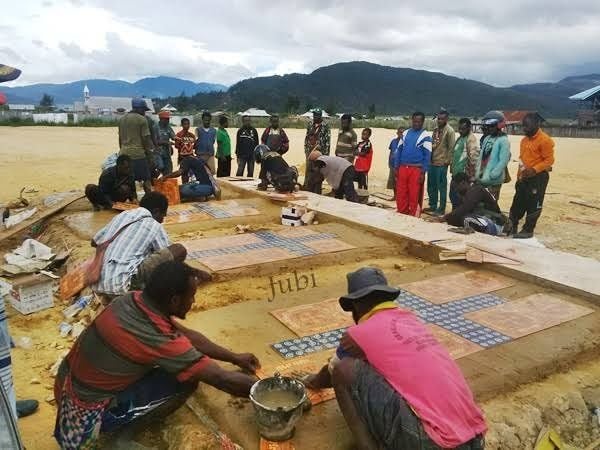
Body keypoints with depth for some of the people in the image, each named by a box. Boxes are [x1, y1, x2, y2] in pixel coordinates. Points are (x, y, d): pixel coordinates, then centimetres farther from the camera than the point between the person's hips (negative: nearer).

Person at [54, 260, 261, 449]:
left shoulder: (133, 300, -8)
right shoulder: (158, 340, -31)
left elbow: (187, 336, 5)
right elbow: (222, 379, -23)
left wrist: (235, 358, 10)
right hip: (88, 414, -7)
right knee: (188, 379, -13)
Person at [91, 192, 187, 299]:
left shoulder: (122, 215, 16)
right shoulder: (154, 226, 0)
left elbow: (94, 242, 26)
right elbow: (169, 257, 7)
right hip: (121, 285, -7)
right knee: (179, 250, -7)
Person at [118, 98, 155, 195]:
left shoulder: (122, 119, 17)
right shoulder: (142, 119, -4)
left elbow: (120, 138, 20)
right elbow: (146, 138, -7)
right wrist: (150, 154, -2)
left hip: (124, 154, 7)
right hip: (138, 154, -6)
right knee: (146, 179, -1)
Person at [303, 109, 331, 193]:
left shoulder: (325, 127, -3)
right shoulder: (310, 125, 12)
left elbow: (327, 141, -5)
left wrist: (325, 154, -10)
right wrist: (306, 150, 11)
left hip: (320, 153, -4)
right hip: (310, 152, 4)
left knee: (317, 174, -3)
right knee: (308, 172, 6)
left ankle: (317, 192, 4)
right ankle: (308, 192, 13)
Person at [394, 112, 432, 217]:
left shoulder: (425, 136, -2)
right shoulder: (405, 133, 12)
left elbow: (427, 155, -5)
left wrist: (423, 172, -11)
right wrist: (396, 167, 8)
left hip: (416, 169, -4)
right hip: (403, 168, 4)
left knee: (414, 196, -1)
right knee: (400, 195, 5)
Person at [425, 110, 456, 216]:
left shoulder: (449, 131, -9)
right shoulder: (436, 129, 14)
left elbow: (451, 147, -11)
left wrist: (447, 161, -13)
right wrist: (429, 157, 13)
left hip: (441, 164, -8)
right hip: (432, 162, 8)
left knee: (441, 187, -1)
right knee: (431, 186, 14)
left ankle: (441, 209, 6)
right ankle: (432, 206, 26)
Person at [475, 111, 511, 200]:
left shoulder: (503, 140, -9)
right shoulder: (487, 139, 14)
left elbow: (503, 162, -16)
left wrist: (491, 175, -21)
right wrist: (477, 173, 6)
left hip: (493, 181, -8)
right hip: (481, 179, 8)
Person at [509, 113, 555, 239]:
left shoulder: (545, 140, -13)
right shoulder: (524, 140, 12)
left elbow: (549, 160, -16)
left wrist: (534, 169, -26)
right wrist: (520, 175, 13)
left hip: (538, 177, -8)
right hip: (524, 177, 8)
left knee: (533, 205, 0)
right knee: (518, 203, 11)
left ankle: (528, 230, 7)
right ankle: (512, 226, 20)